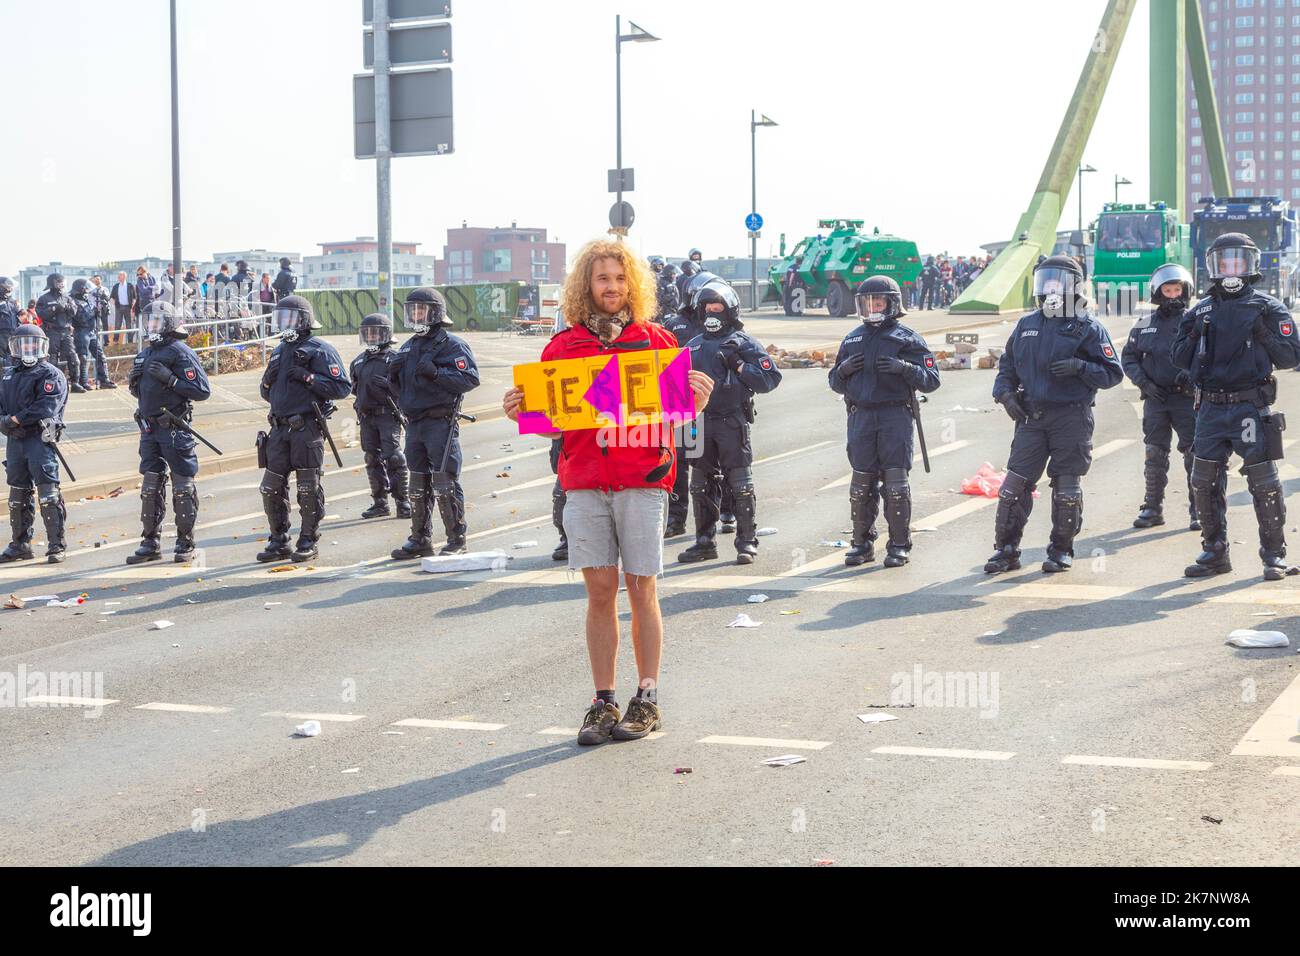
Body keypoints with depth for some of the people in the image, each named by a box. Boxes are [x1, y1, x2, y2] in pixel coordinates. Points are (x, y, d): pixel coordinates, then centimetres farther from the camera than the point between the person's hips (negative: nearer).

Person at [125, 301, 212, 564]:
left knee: (183, 487, 0)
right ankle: (151, 542, 16)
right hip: (149, 428, 7)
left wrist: (170, 379, -20)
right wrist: (134, 381, 4)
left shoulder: (181, 352, -9)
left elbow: (202, 391, -15)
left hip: (175, 430, -7)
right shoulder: (145, 353, 15)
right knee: (150, 486, 9)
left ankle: (185, 544, 7)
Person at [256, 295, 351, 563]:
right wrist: (268, 378, 3)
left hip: (306, 428, -7)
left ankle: (308, 542, 8)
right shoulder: (279, 352, 18)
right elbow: (268, 395, 25)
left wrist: (307, 377, -18)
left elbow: (342, 387, -13)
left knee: (308, 488, -1)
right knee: (271, 487, 6)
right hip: (280, 429, 7)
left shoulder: (320, 350, -4)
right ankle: (279, 541, 15)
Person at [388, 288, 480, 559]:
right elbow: (399, 390, 23)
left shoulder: (451, 344, -5)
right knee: (418, 485, 11)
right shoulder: (408, 347, 17)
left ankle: (457, 540, -1)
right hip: (414, 423, 7)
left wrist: (436, 373, -23)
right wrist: (395, 375, 1)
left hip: (440, 423, -7)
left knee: (445, 482, -7)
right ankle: (420, 539, 19)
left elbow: (471, 379, -15)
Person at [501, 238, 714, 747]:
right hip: (584, 484, 1)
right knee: (600, 593, 3)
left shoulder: (655, 341, 5)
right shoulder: (562, 346, 9)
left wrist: (696, 403, -16)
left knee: (641, 591, 2)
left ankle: (647, 700, 11)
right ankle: (603, 702, 10)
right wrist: (519, 412, -9)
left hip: (642, 481, -1)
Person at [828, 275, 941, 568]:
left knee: (896, 482, -5)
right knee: (861, 483, 4)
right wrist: (843, 369, 1)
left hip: (895, 415, -4)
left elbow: (931, 379, -1)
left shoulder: (907, 338, 4)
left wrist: (904, 368, -16)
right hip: (861, 416, 4)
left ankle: (899, 545, 2)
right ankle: (862, 543, 13)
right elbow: (836, 384, 23)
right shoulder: (852, 340, 17)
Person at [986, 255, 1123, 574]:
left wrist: (1080, 367, -19)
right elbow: (1007, 365, 21)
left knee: (1067, 488, 2)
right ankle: (1006, 550, 7)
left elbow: (1113, 373, -4)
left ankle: (1062, 551, 15)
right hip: (1031, 416, 4)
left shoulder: (1087, 327, -2)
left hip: (1071, 417, -4)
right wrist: (1005, 393, 4)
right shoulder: (1027, 324, 12)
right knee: (1014, 484, 0)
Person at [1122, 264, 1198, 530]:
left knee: (1194, 454, -3)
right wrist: (1144, 381, -2)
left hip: (1188, 398, -3)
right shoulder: (1144, 324, 9)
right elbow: (1128, 357, 13)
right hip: (1155, 398, 3)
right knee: (1155, 455, 7)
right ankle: (1153, 508, 14)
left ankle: (1198, 509, 3)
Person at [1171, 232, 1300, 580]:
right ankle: (1214, 553, 18)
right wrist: (1195, 336, -4)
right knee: (1204, 484, 6)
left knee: (1264, 483, -5)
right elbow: (1180, 359, 12)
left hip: (1251, 407, -4)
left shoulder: (1267, 307, 2)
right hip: (1211, 409, 4)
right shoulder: (1201, 311, 13)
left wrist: (1264, 334, -14)